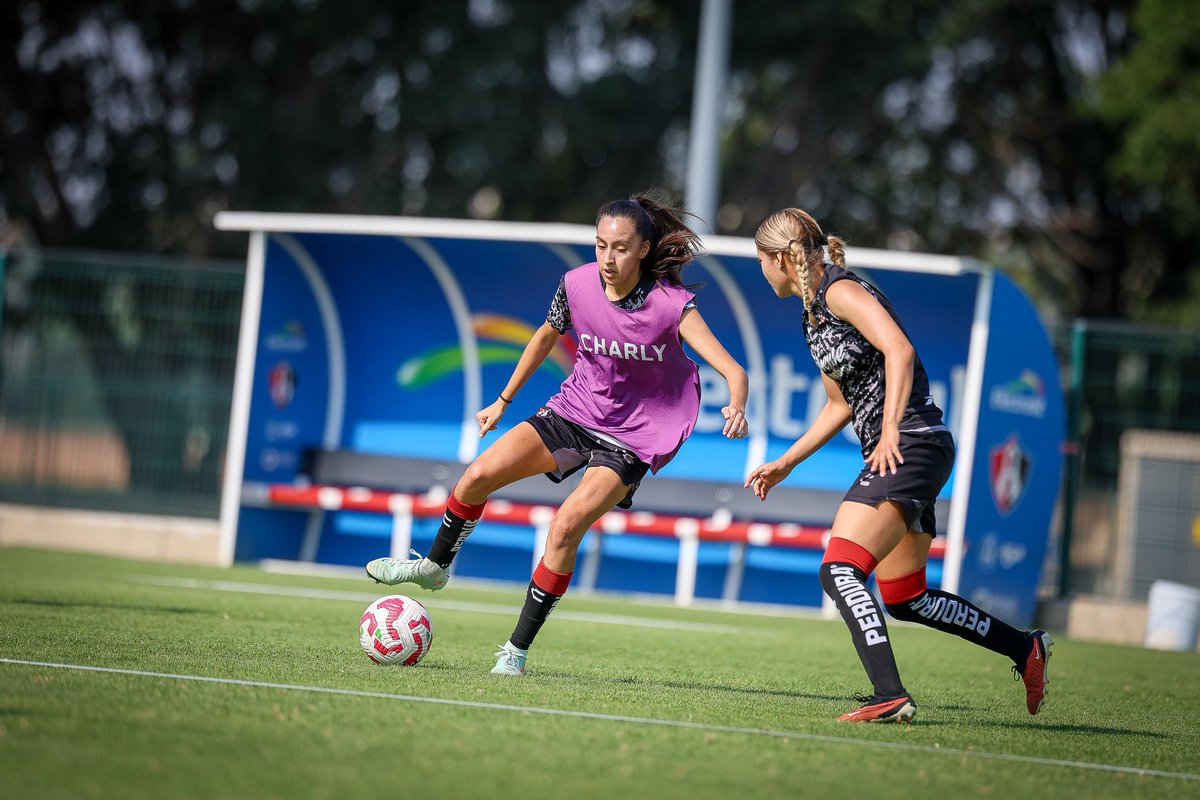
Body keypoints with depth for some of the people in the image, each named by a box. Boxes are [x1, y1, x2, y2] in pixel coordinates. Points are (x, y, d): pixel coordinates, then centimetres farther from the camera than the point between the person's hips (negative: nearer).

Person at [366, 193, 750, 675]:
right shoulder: (578, 284, -10)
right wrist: (503, 400, 18)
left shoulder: (672, 304, -22)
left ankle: (518, 648, -8)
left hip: (630, 440, -4)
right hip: (573, 413, 4)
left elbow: (732, 371, -28)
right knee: (479, 475, -8)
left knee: (567, 524, -21)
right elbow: (546, 336, 11)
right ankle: (434, 567, 20)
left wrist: (736, 407, -51)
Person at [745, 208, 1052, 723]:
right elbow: (839, 405, 28)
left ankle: (889, 696, -29)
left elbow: (899, 350, -24)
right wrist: (784, 464, 29)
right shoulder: (813, 314, 19)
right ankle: (1025, 648, 26)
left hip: (911, 444, -10)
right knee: (903, 598, 15)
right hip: (894, 454, 10)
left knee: (839, 571, -21)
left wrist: (890, 431, -31)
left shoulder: (841, 291, -10)